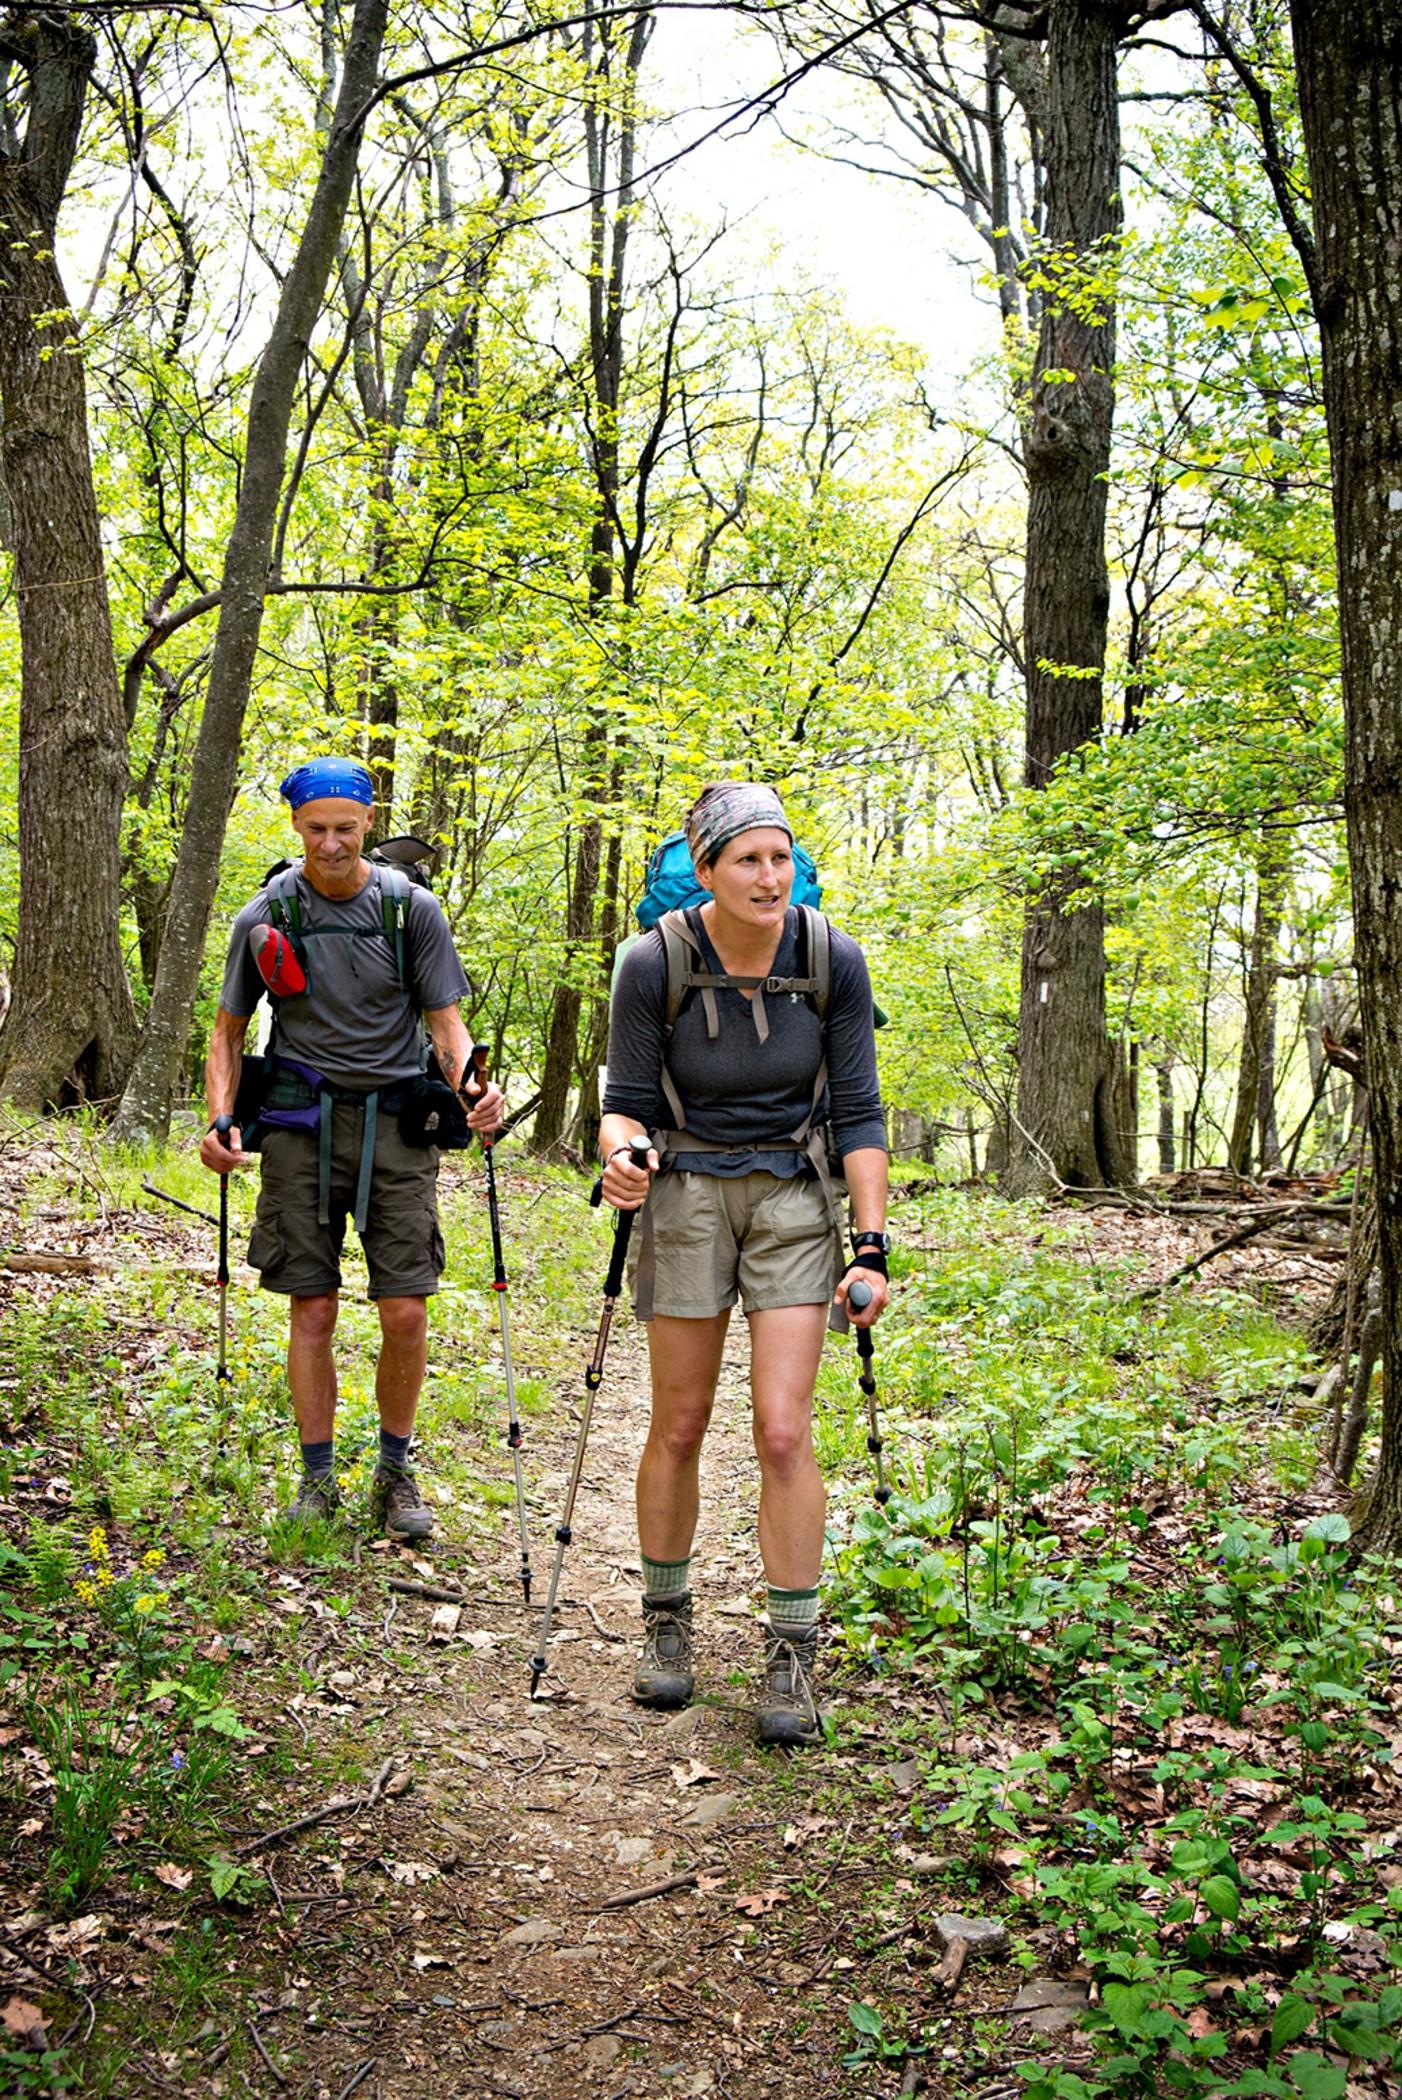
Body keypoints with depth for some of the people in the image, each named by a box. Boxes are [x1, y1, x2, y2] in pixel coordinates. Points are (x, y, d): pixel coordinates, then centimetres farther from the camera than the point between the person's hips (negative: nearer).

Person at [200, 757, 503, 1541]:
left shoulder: (413, 909, 0)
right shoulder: (266, 916, 2)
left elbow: (446, 1019, 2)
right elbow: (230, 1030, 10)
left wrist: (469, 1089, -19)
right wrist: (221, 1118, -6)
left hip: (396, 1123, 0)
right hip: (301, 1124, 0)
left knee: (406, 1313, -3)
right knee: (313, 1313, 2)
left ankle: (396, 1474, 15)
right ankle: (319, 1477, 15)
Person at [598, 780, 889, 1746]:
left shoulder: (833, 960, -10)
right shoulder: (655, 963, -13)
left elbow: (858, 1112, -5)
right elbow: (627, 1103, -6)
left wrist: (872, 1248, -11)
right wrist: (623, 1155, -29)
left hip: (795, 1202, 0)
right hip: (687, 1197, 0)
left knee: (785, 1432, -8)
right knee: (679, 1427, 6)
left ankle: (794, 1657, 4)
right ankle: (666, 1624, 26)